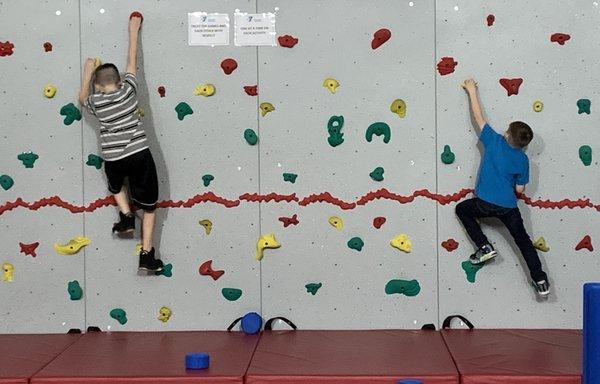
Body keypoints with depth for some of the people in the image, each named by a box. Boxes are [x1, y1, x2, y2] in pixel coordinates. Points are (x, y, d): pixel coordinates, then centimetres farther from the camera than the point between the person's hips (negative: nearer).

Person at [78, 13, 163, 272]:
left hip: (113, 159, 1)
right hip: (139, 155, -1)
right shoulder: (128, 90, -2)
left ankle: (126, 217, 20)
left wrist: (87, 73, 33)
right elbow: (131, 61, 9)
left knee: (116, 186, 39)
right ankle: (147, 255, 4)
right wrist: (133, 31, 20)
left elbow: (82, 98, 25)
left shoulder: (95, 102, 0)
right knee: (148, 205, 9)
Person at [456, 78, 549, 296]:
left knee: (462, 210, 27)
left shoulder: (494, 141, -6)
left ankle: (484, 247, 13)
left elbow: (478, 117, 3)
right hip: (509, 207, 2)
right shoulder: (522, 160, 1)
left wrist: (472, 91, 14)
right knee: (523, 240, 17)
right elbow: (520, 190, 6)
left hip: (485, 203, -2)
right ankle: (541, 280, 10)